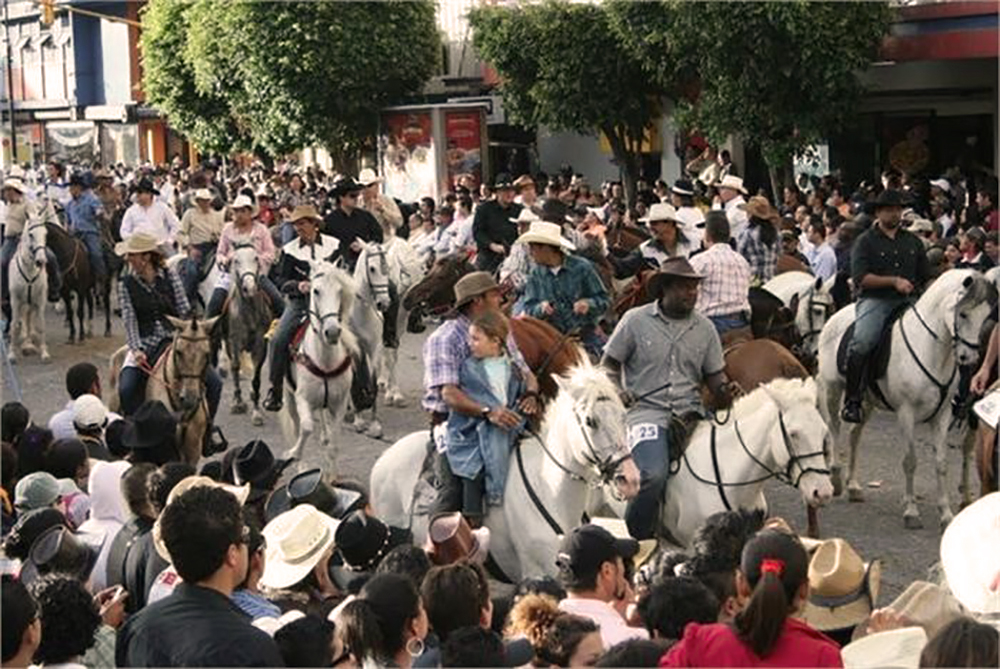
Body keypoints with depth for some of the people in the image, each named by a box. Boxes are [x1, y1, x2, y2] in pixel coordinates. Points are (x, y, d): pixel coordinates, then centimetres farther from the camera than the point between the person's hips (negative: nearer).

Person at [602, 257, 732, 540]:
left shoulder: (705, 328, 12)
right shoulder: (636, 320, 2)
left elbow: (715, 375, 15)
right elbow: (609, 365, 7)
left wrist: (724, 391, -8)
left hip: (690, 411, 4)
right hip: (646, 409, -4)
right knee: (654, 474, -27)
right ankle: (633, 539, -7)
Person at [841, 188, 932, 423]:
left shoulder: (912, 241, 21)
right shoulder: (866, 241, 5)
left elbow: (927, 278, 25)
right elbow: (861, 278, -8)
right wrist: (894, 281, -14)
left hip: (908, 300, 4)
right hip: (874, 300, -4)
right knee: (861, 342, -30)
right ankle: (852, 401, -22)